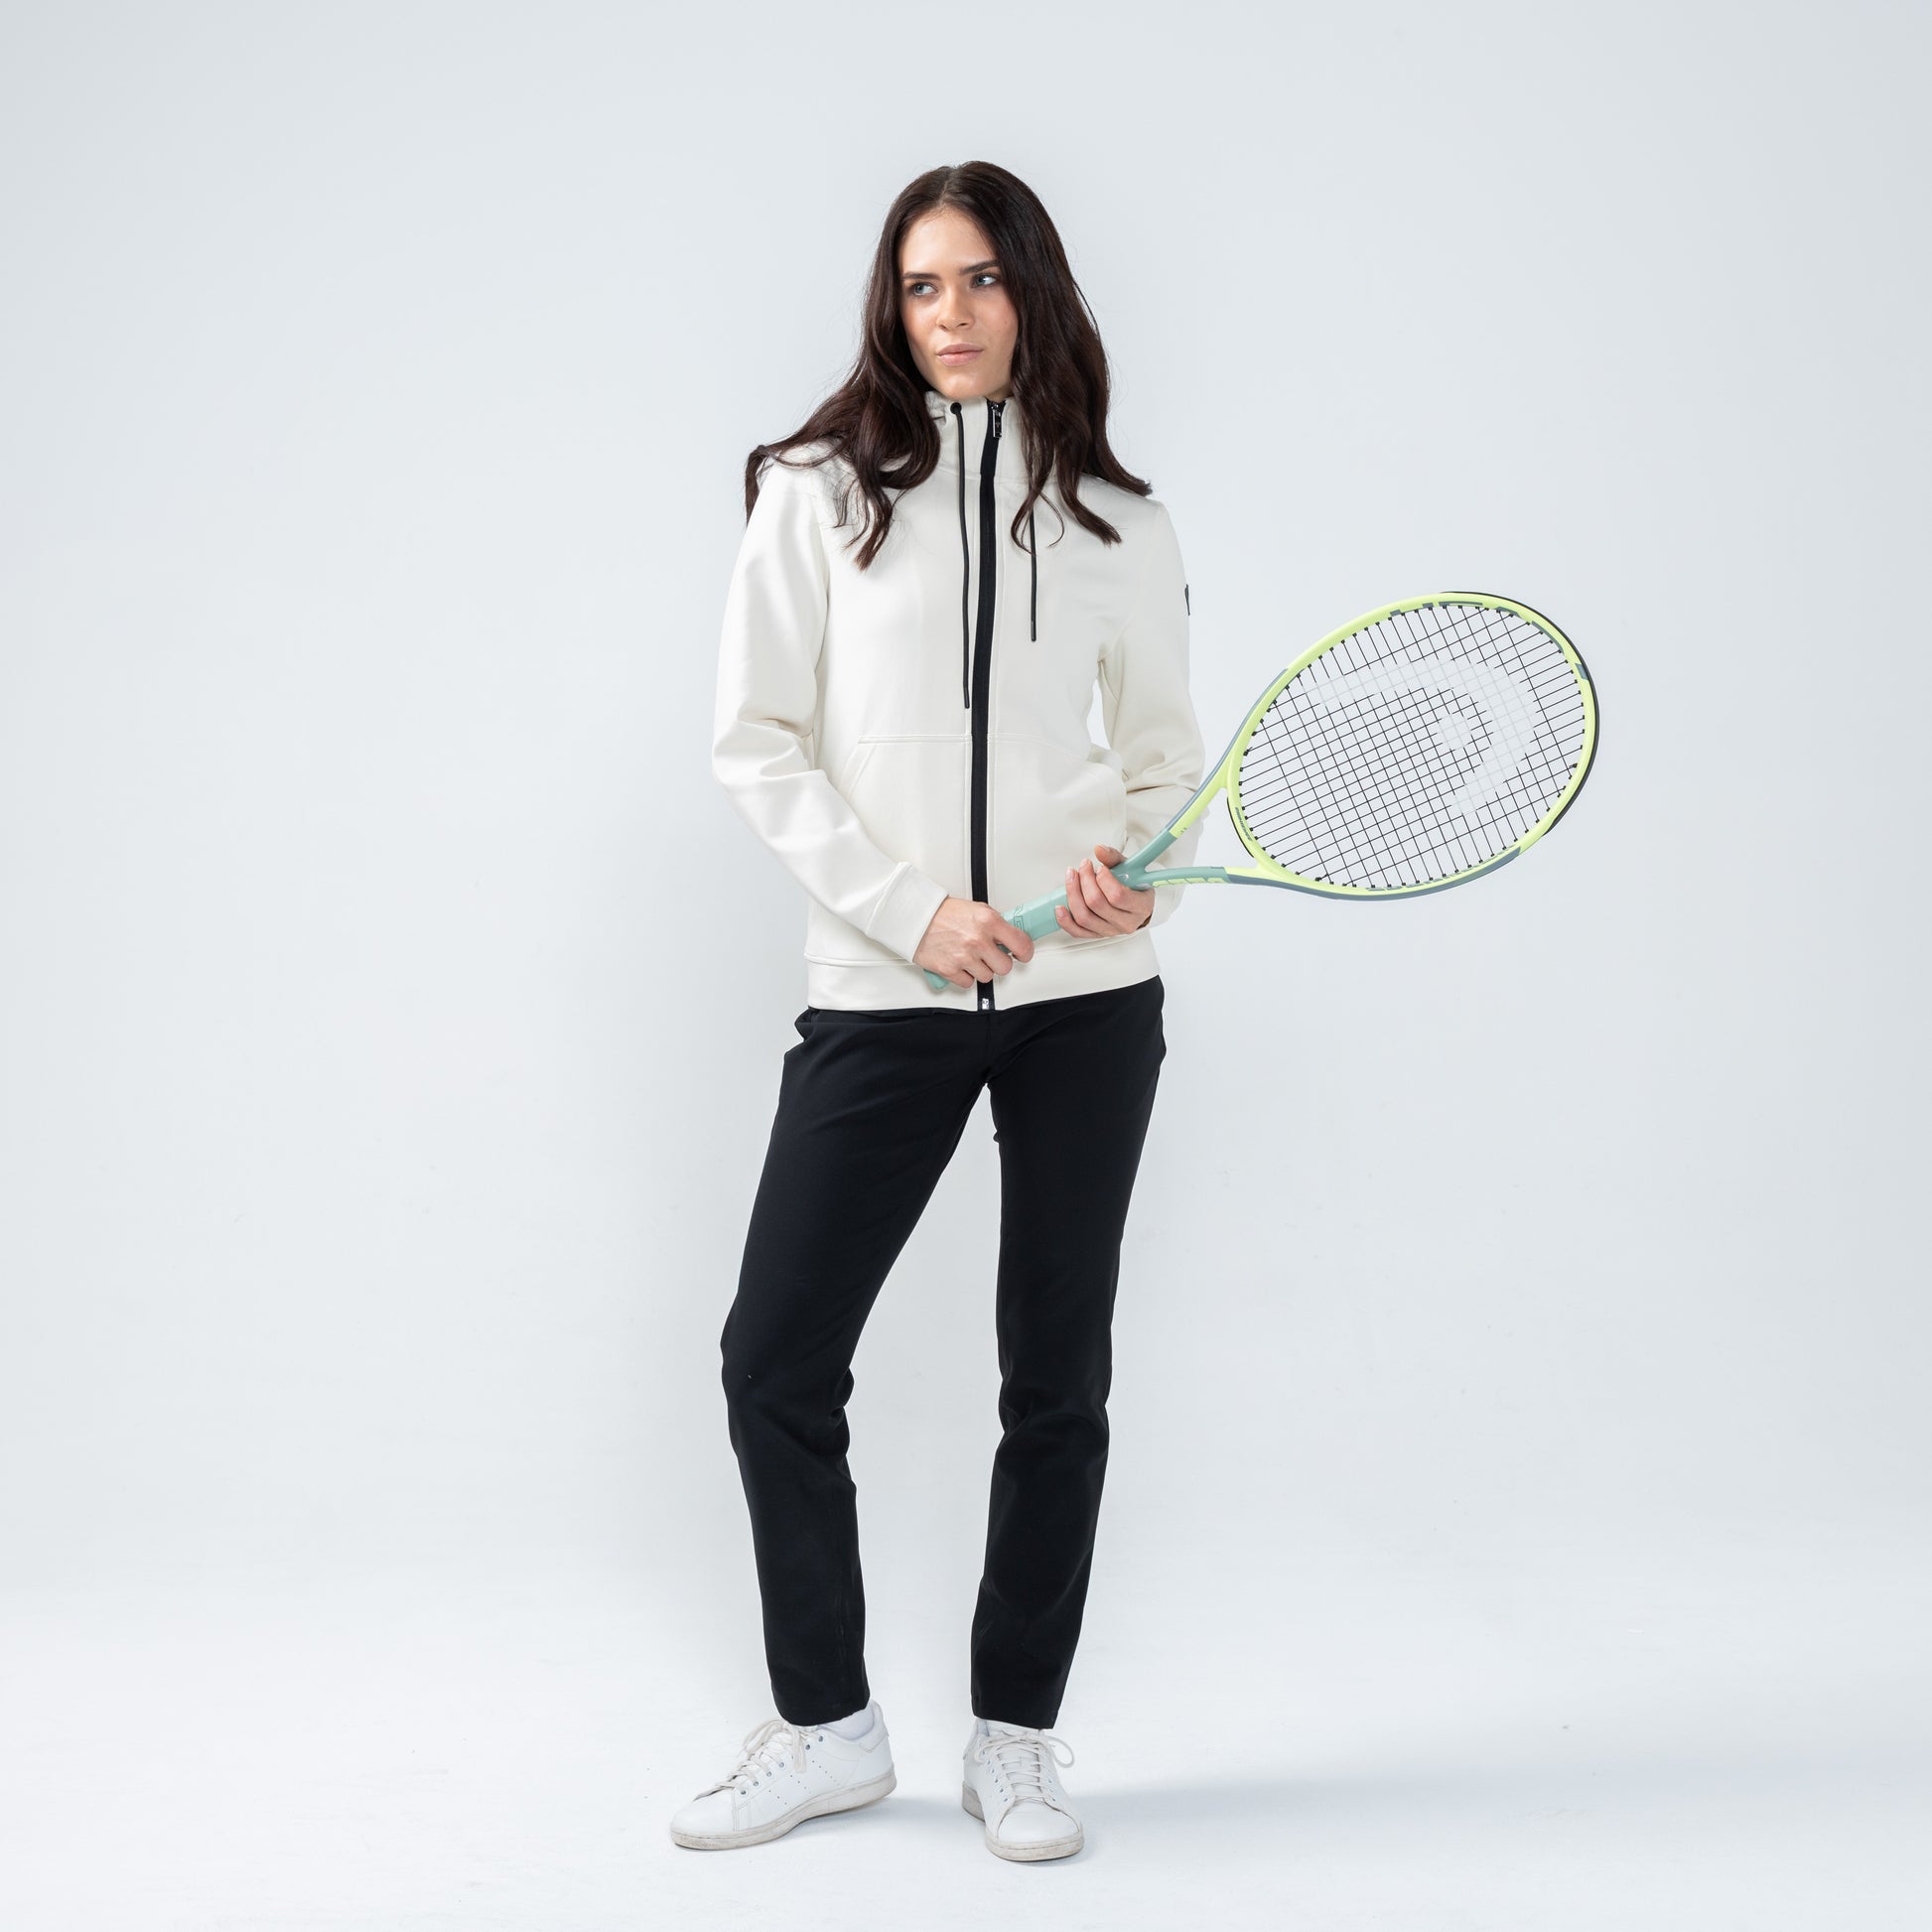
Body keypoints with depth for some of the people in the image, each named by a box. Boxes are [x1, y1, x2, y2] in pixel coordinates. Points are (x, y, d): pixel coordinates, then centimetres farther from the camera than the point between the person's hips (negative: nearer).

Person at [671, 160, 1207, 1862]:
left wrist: (1138, 866, -7)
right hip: (883, 995, -1)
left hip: (1085, 993, 1)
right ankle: (827, 1726, 19)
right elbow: (760, 746, 0)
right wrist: (911, 909, -11)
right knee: (777, 1359, -1)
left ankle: (1016, 1738, 23)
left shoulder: (1116, 519, 8)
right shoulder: (819, 493, 3)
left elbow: (1167, 752, 15)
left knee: (1058, 1373, 7)